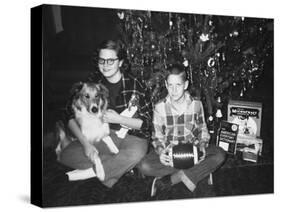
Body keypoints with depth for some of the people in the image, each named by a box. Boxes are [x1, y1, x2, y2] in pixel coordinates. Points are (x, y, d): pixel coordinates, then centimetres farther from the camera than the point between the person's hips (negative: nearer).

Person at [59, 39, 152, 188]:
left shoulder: (135, 86, -11)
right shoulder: (93, 81, -1)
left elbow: (146, 123, -7)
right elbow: (71, 114, -4)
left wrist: (118, 119, -21)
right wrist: (85, 143, -17)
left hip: (132, 137, -3)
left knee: (136, 153, -40)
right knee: (66, 154, -19)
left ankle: (89, 172, -21)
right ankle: (122, 166, -18)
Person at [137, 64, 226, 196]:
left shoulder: (196, 105, -4)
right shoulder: (160, 107, -7)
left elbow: (202, 130, 7)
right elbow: (158, 136, -1)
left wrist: (202, 146, -14)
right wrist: (160, 151, -22)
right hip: (168, 150, -1)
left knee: (220, 155, -26)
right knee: (144, 166, -29)